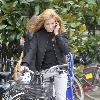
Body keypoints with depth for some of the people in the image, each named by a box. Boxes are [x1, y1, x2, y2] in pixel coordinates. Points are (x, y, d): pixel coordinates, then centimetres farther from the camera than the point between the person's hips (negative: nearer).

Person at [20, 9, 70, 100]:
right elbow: (31, 50, -11)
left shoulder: (62, 34, 4)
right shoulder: (38, 35, 1)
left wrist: (57, 35, -11)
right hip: (43, 71, 0)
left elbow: (66, 51, -9)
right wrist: (25, 64, -28)